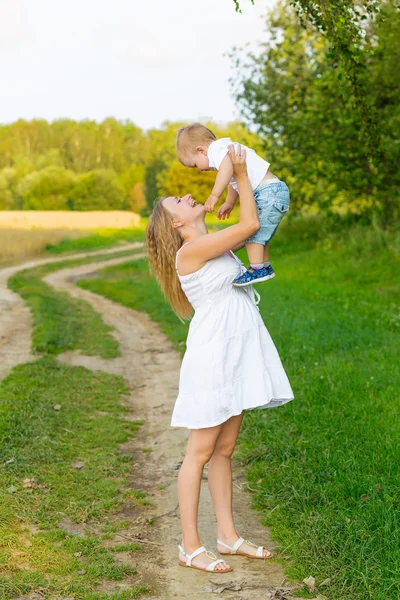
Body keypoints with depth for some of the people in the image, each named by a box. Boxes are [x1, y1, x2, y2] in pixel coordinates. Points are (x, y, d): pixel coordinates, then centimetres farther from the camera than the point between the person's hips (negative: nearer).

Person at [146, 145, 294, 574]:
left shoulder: (215, 244, 14)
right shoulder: (189, 250, -12)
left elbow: (251, 225, 26)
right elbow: (250, 224, -11)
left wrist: (240, 178, 17)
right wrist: (241, 174, 0)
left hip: (237, 355, 8)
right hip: (212, 355, -8)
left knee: (224, 450, 13)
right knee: (201, 451, -2)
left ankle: (228, 537, 20)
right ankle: (190, 547, 6)